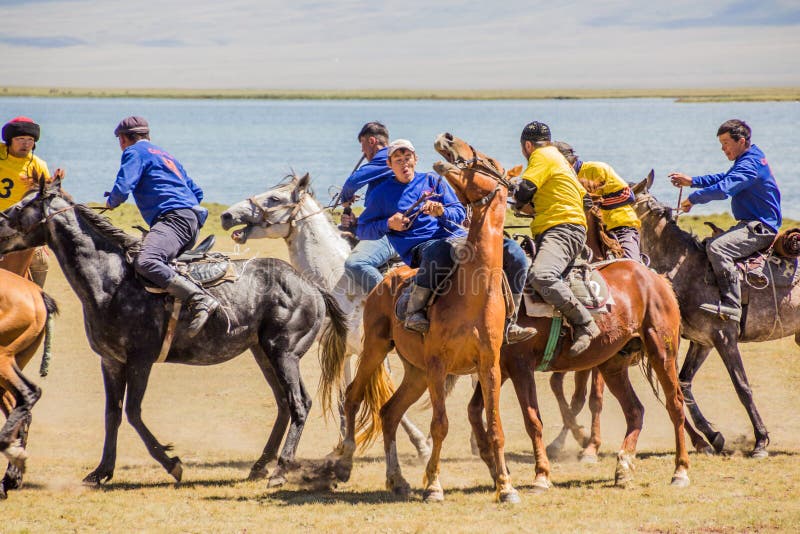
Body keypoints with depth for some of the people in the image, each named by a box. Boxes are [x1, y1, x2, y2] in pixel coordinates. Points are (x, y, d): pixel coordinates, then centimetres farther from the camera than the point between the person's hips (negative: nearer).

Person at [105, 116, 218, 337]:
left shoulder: (134, 152, 6)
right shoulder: (166, 155, 33)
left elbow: (122, 189, -8)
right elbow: (197, 192, 36)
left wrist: (110, 203, 13)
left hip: (173, 217, -10)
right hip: (192, 222, 10)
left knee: (145, 262, -30)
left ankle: (201, 300, -41)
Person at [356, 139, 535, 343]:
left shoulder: (433, 180, 18)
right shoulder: (383, 192, 14)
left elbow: (460, 212, 12)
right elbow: (362, 229, 16)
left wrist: (441, 212, -11)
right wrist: (388, 224, -2)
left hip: (457, 236, 4)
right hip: (420, 247, -4)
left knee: (514, 253, -16)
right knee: (439, 250, -46)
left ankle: (509, 324, -13)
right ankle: (413, 311, -34)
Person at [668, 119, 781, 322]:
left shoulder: (750, 164, -18)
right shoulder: (748, 160, 16)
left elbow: (724, 188, -30)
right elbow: (723, 178, 28)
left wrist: (693, 198, -18)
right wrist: (691, 181, 17)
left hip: (760, 228, -11)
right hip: (751, 225, 11)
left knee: (716, 247, -31)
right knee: (708, 244, 21)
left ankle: (731, 306, -36)